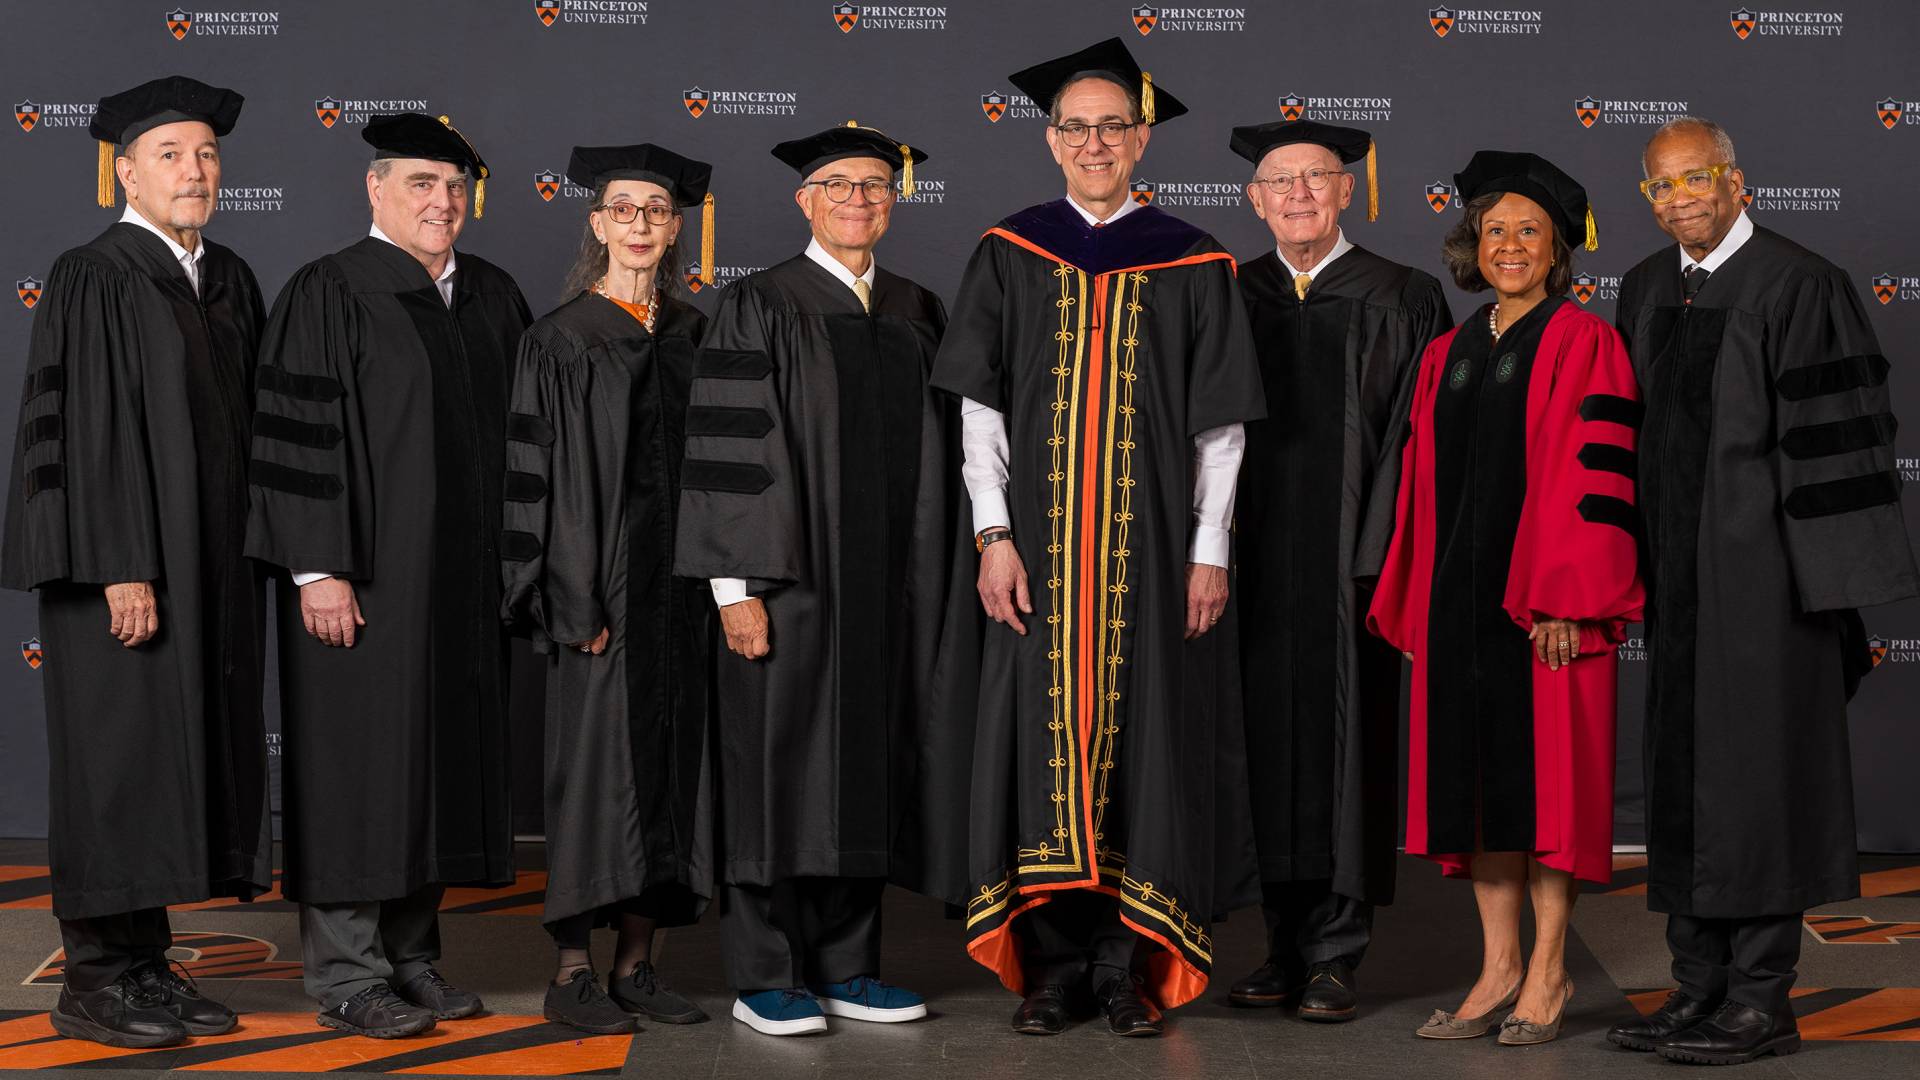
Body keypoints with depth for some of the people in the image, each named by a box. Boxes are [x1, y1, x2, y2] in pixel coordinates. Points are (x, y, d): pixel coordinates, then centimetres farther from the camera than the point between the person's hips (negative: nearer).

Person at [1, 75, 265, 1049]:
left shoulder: (229, 282, 12)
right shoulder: (94, 280, -9)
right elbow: (87, 426, -15)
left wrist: (251, 559, 12)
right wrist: (121, 568, -21)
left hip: (212, 565, 7)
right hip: (127, 566, -7)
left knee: (180, 755, 10)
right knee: (118, 757, -2)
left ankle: (144, 964, 18)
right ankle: (94, 980, 8)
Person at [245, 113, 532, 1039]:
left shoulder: (494, 297, 11)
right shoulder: (329, 294, -7)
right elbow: (296, 436, -12)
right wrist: (318, 569, -18)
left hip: (464, 580, 6)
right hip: (367, 577, -6)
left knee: (439, 762, 10)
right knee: (359, 762, -2)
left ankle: (411, 956, 19)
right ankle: (345, 975, 6)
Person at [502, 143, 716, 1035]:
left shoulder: (693, 336, 12)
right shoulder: (561, 339, -3)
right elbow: (540, 474, -8)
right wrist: (577, 603, -15)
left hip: (680, 585, 5)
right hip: (602, 584, -5)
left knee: (669, 759, 6)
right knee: (595, 765, -4)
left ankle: (636, 963, 14)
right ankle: (572, 973, 3)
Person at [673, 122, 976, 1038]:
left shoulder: (916, 313, 12)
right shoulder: (759, 309, -4)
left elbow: (937, 447, 15)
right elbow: (725, 448, -9)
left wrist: (941, 576, 9)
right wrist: (736, 585, -16)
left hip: (890, 585, 5)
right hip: (791, 578, -5)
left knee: (865, 771, 8)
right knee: (782, 766, -2)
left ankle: (847, 967, 18)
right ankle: (766, 978, 7)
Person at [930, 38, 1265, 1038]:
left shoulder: (1192, 265, 4)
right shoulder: (1009, 258, 6)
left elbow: (1220, 425, 3)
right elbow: (980, 410, 4)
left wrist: (1210, 551, -4)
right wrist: (993, 534, -5)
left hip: (1152, 547, -1)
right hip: (1040, 545, 1)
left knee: (1141, 736, 1)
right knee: (1046, 733, 1)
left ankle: (1130, 965, 9)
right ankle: (1054, 963, 9)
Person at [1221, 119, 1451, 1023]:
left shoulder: (1401, 301, 0)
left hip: (1350, 564, -3)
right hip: (1258, 561, 3)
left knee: (1344, 742, -1)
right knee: (1270, 741, 6)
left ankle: (1334, 955, 6)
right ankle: (1285, 946, 16)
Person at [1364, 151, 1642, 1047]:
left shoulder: (1583, 345, -4)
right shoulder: (1445, 357, 14)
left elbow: (1593, 477, -11)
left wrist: (1566, 600, -18)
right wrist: (1413, 605, 10)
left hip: (1545, 599, -6)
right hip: (1460, 593, 6)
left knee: (1544, 771, -1)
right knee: (1477, 773, 7)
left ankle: (1549, 971, 9)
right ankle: (1500, 965, 15)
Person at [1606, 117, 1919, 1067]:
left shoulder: (1798, 286, -9)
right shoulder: (1645, 291, 12)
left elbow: (1835, 437, -13)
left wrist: (1827, 581, -17)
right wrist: (1635, 568, 13)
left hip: (1762, 565, -7)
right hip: (1674, 569, 7)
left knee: (1757, 766, -2)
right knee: (1683, 770, 9)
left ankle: (1761, 1000, 6)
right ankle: (1701, 986, 19)